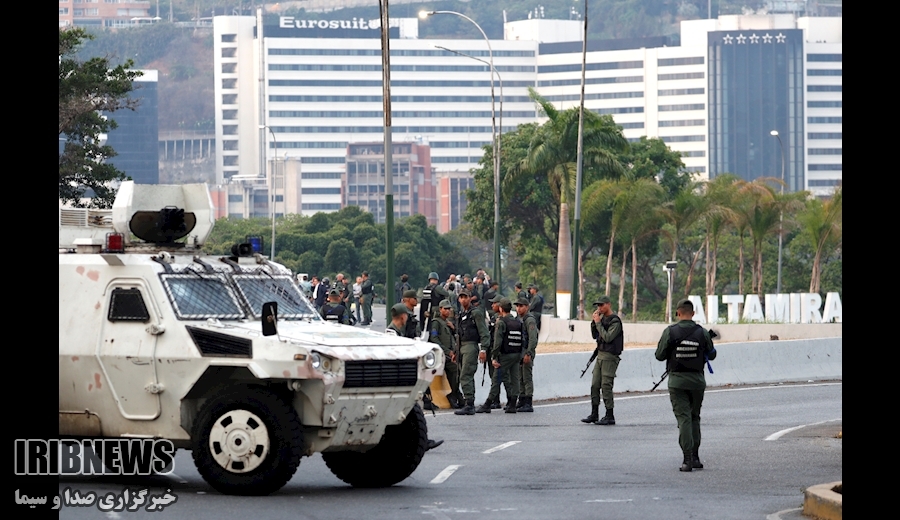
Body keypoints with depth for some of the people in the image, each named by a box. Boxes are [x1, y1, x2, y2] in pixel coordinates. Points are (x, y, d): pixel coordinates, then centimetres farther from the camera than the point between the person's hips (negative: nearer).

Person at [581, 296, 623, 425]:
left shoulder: (615, 321, -13)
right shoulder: (603, 318, 13)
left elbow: (607, 338, -22)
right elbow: (595, 335, 16)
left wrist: (598, 323, -17)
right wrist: (593, 322, 2)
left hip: (610, 357, -9)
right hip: (600, 355, 9)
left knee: (606, 386, -9)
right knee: (595, 385, 7)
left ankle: (610, 416, -4)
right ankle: (594, 414, 13)